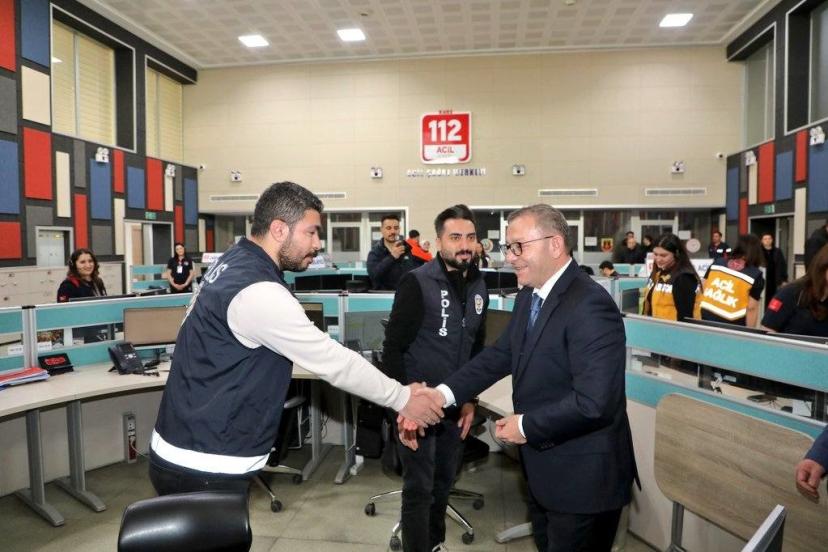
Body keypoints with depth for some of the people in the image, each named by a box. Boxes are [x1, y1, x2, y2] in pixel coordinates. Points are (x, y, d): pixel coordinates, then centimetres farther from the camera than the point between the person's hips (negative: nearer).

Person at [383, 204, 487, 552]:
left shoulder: (478, 286, 4)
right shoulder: (417, 282, -15)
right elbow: (393, 347, -14)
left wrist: (470, 399, 10)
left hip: (456, 405, 6)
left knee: (444, 484, 20)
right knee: (419, 489, 4)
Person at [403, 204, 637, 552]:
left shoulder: (589, 306, -26)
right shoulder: (529, 296, 3)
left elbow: (594, 401, -31)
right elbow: (501, 354, 3)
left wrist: (526, 426, -20)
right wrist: (443, 393, -9)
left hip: (583, 476, -9)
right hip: (543, 467, 9)